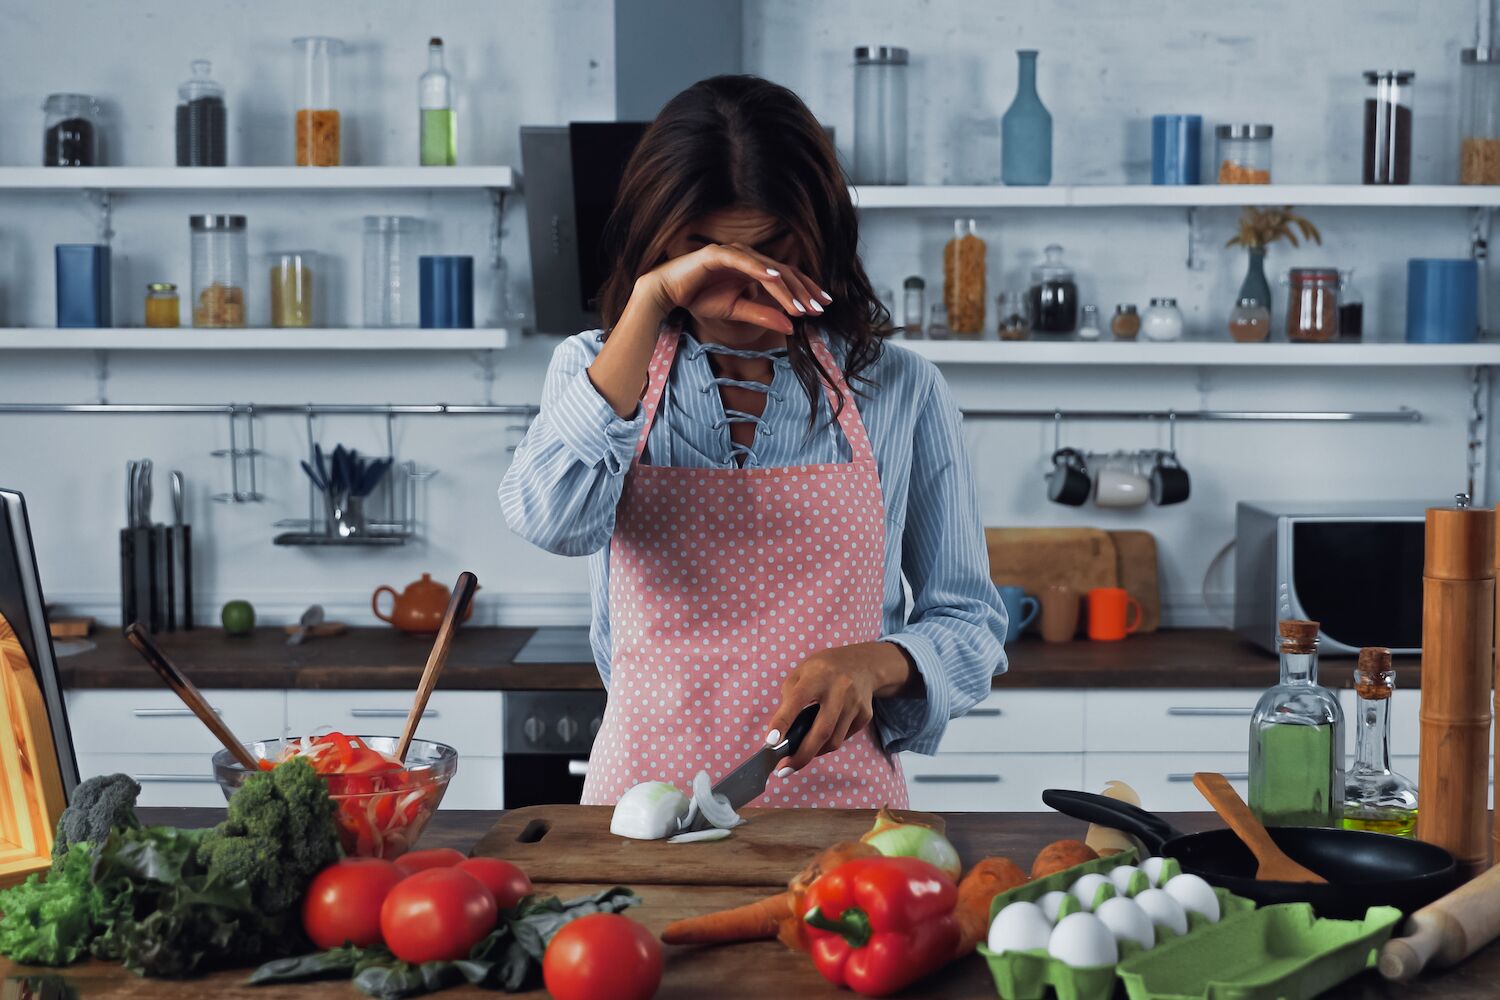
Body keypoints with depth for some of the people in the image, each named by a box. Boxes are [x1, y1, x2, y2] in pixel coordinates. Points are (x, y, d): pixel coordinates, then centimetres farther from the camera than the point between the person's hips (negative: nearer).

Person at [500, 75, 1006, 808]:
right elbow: (553, 519, -14)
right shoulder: (597, 369, 8)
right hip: (645, 791, 0)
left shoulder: (901, 392, 7)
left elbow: (969, 623, 12)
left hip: (838, 793, 0)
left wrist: (879, 663, -9)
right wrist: (649, 302, -14)